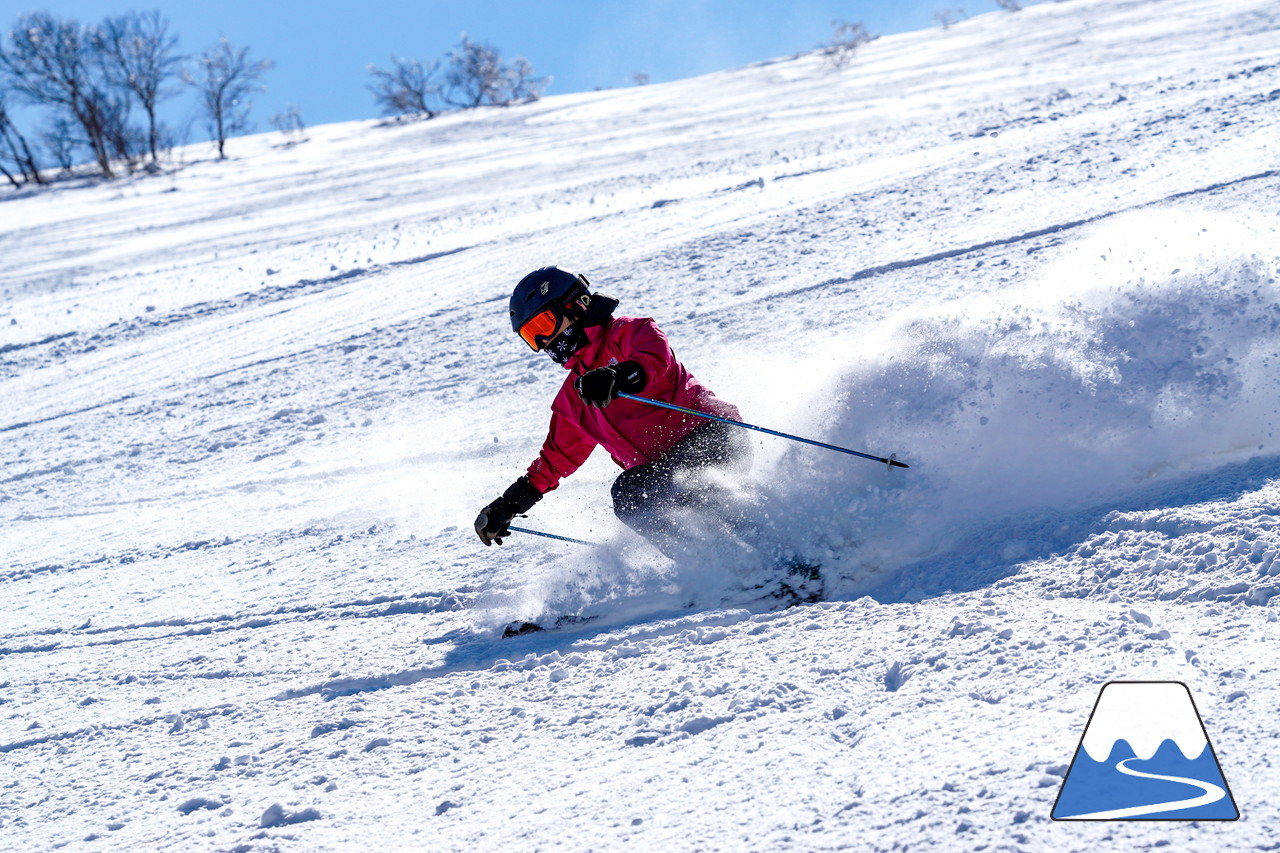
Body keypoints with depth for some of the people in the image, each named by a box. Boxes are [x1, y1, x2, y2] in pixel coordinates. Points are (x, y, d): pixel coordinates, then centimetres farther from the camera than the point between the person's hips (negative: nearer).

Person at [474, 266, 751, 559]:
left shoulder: (628, 332, 3)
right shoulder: (571, 398, 24)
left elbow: (657, 358, -20)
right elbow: (557, 455, 33)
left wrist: (618, 378, -40)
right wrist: (508, 505, 30)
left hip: (711, 435, -7)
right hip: (661, 465, 7)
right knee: (627, 499, -23)